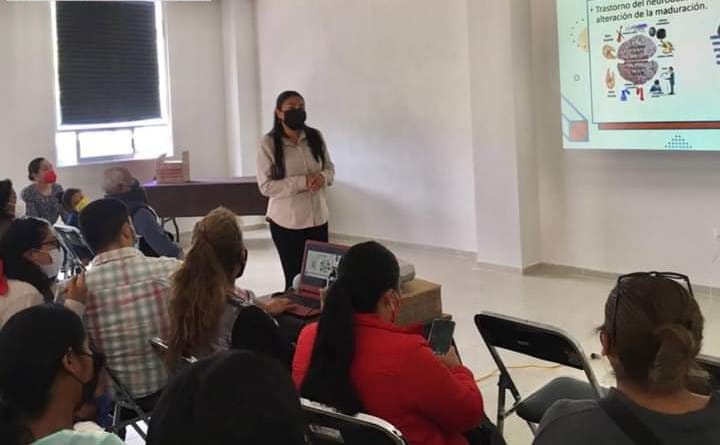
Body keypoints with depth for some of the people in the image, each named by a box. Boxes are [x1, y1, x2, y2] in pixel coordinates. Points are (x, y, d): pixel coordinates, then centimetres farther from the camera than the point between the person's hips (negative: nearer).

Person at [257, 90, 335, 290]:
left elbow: (330, 169, 11)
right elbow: (266, 186, -13)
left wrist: (323, 177, -13)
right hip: (286, 222, -4)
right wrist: (302, 182, -23)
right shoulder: (269, 144, -10)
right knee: (295, 278, 2)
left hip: (318, 218, 4)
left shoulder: (315, 137, 3)